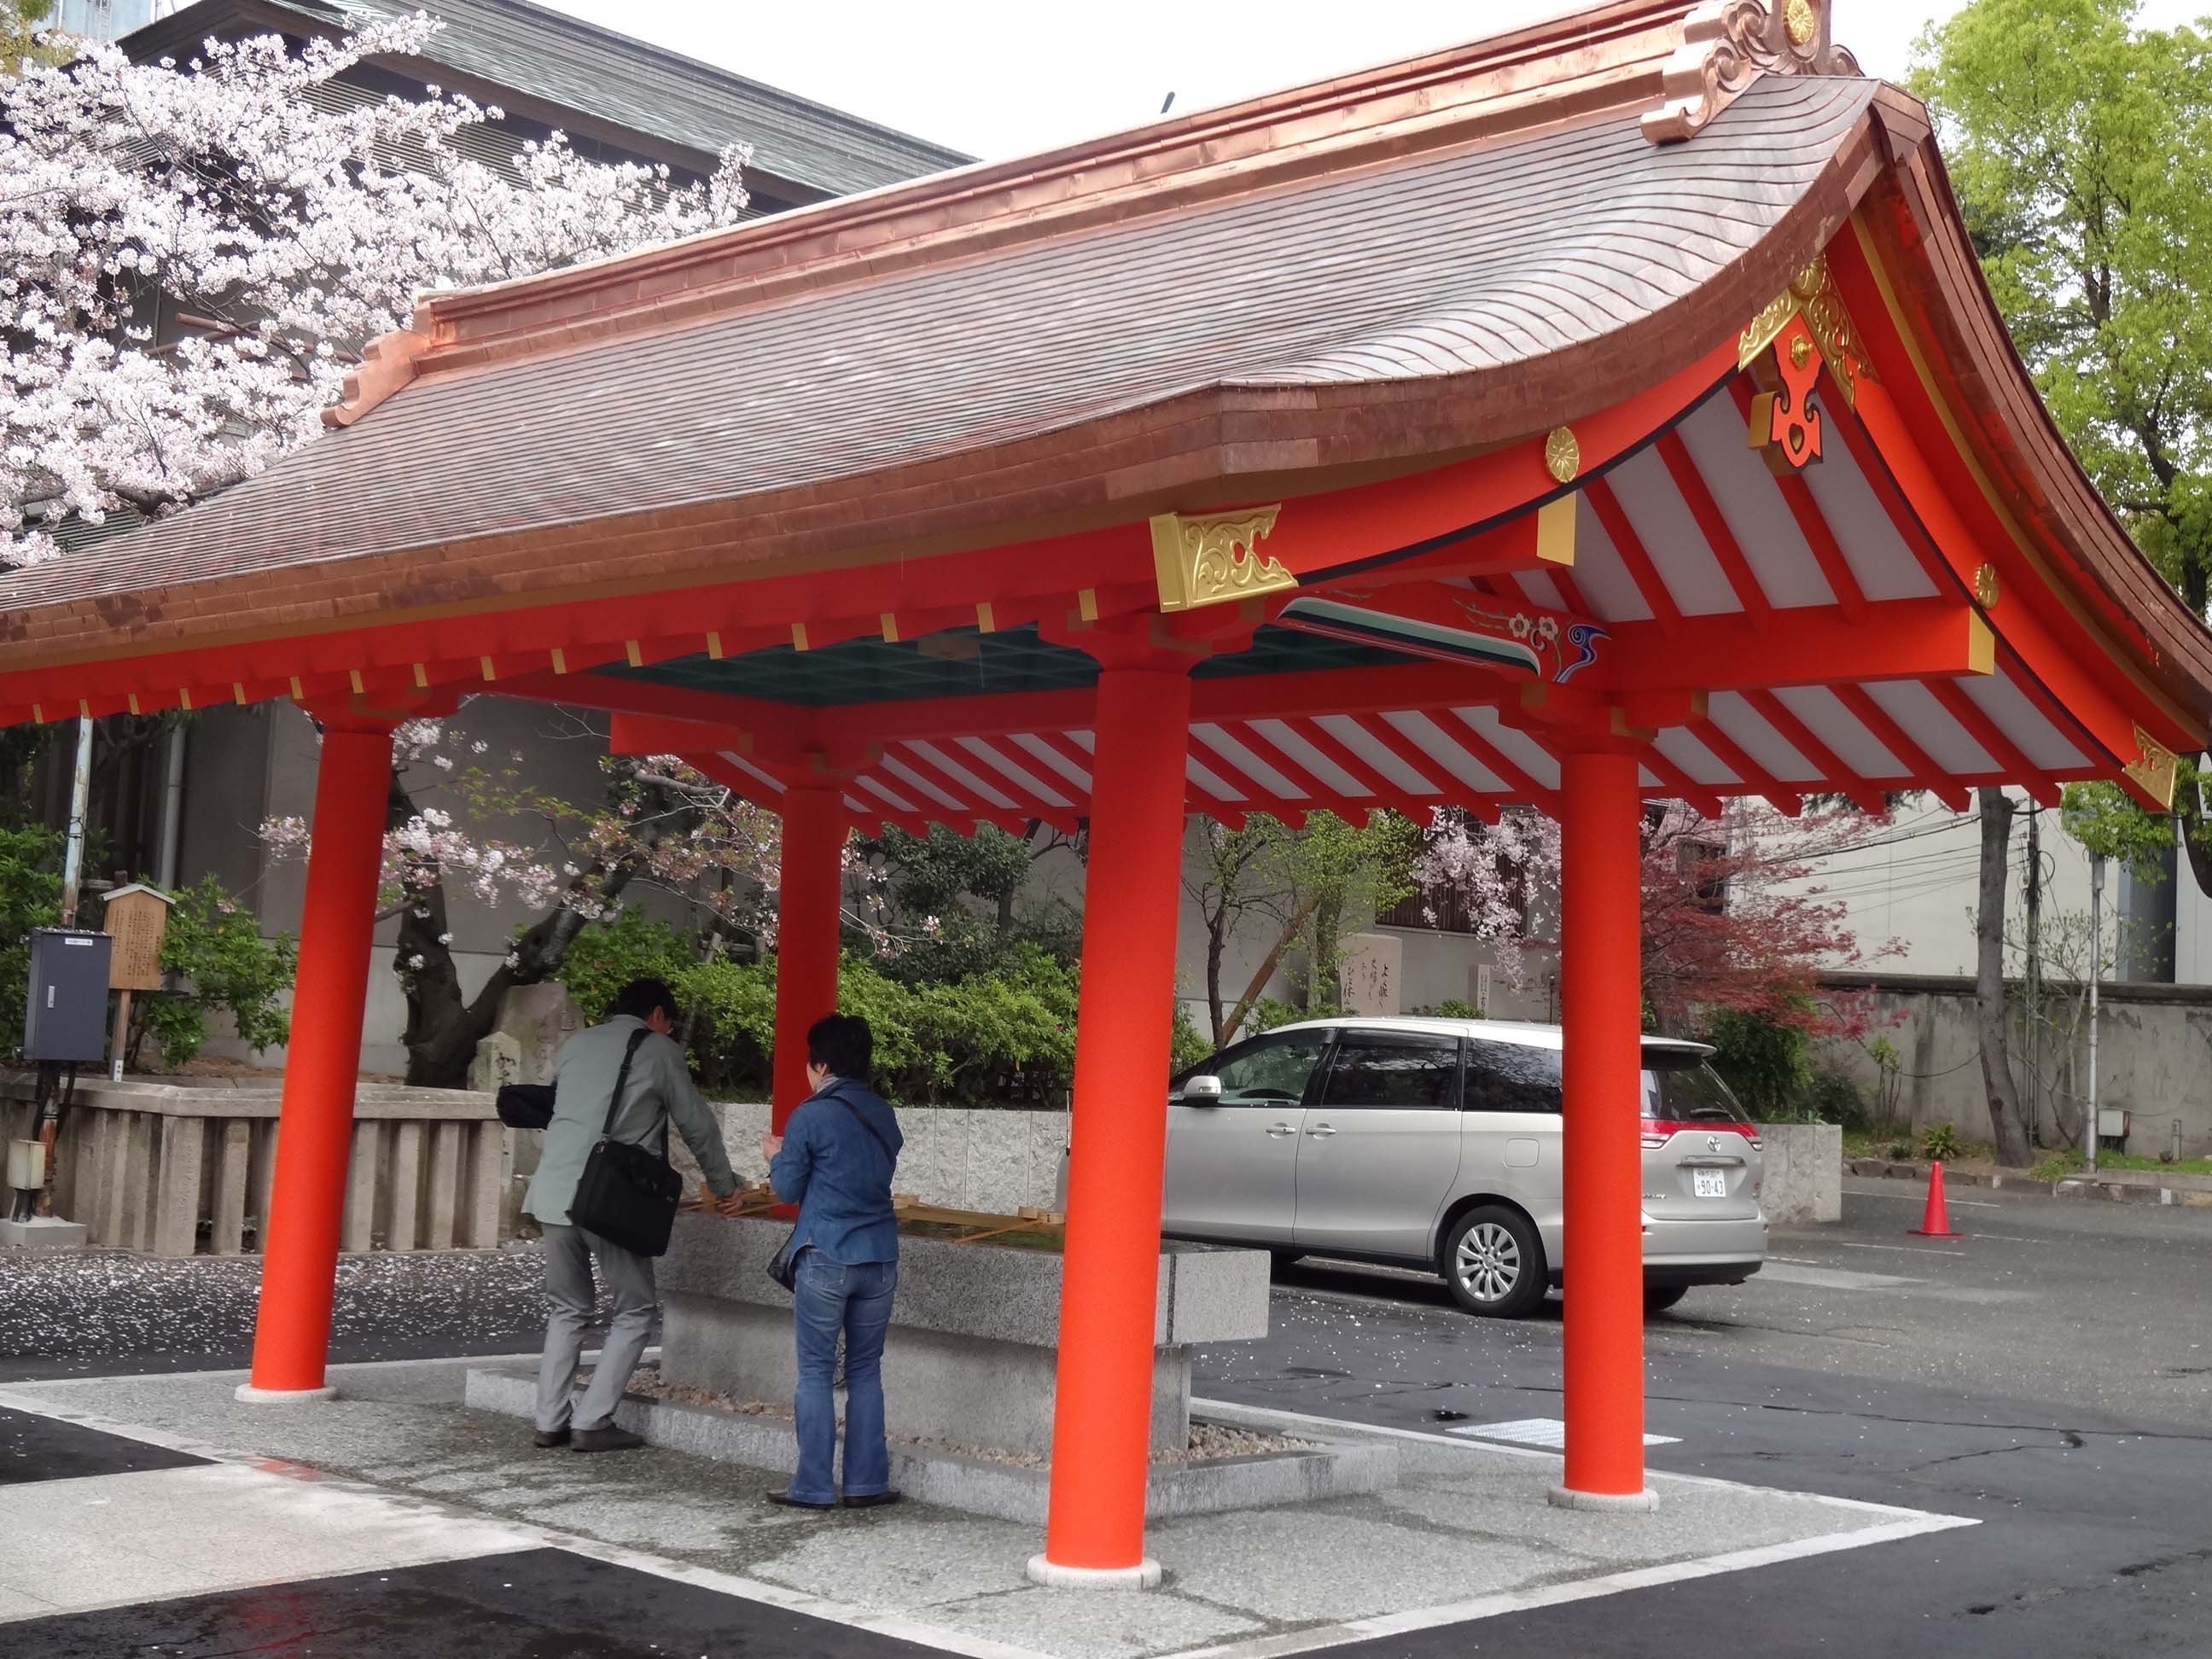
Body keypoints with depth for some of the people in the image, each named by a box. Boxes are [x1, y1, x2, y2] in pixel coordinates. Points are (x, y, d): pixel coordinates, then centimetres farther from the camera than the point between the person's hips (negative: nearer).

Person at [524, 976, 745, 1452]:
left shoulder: (575, 1044, 18)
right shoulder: (659, 1050, 3)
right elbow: (697, 1126, 8)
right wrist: (725, 1188, 21)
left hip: (552, 1192, 6)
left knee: (568, 1309, 17)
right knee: (634, 1311, 6)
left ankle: (551, 1422, 12)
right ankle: (592, 1423, -1)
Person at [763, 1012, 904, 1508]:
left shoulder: (810, 1117, -9)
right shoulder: (884, 1117, 9)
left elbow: (788, 1189, -3)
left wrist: (775, 1155, 18)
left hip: (826, 1259, -5)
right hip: (879, 1260, 5)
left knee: (816, 1372, 3)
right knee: (865, 1371, 12)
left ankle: (813, 1486, 4)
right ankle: (866, 1483, 12)